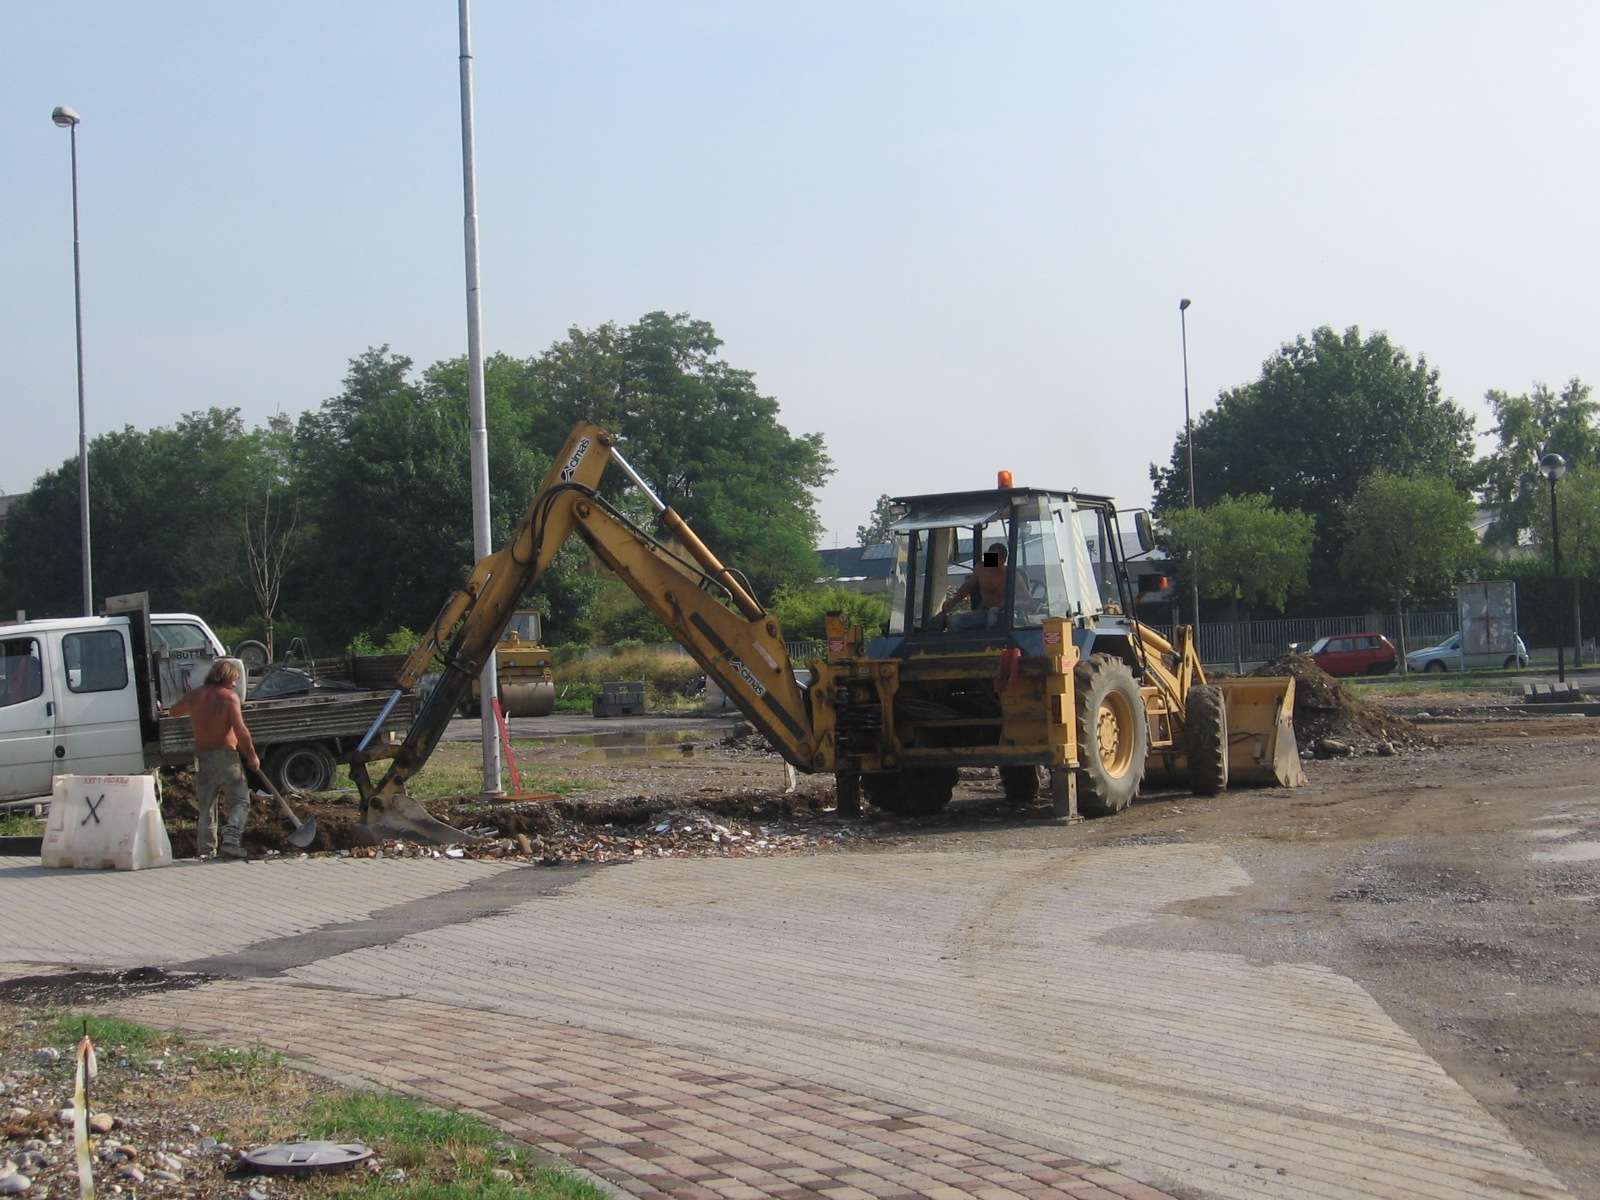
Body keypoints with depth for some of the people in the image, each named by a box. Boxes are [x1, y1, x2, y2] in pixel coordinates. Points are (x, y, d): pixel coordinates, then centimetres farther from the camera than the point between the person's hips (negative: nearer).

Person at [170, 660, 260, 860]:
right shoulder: (229, 696, -7)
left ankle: (205, 851, 10)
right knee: (240, 801, -2)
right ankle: (230, 840, -23)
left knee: (206, 807, 12)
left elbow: (175, 711, 27)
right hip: (225, 755, -5)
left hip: (202, 756, 5)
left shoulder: (195, 696, 8)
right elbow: (240, 730, -16)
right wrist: (252, 755, -6)